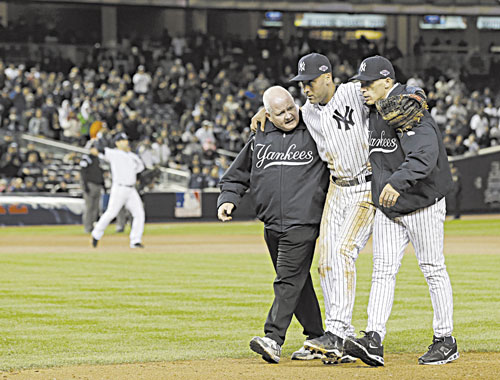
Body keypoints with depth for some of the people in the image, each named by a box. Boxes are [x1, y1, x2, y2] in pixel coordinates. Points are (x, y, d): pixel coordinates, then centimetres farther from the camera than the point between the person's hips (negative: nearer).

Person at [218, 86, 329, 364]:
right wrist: (228, 199, 4)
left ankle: (274, 339, -22)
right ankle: (317, 338, 21)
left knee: (289, 280, -14)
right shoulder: (259, 140, 12)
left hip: (302, 222, -5)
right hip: (272, 225, 5)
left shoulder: (314, 132, 1)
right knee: (299, 282, 12)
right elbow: (237, 176, 19)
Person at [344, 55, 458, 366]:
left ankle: (446, 341, 9)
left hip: (423, 205, -8)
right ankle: (374, 341, -10)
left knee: (433, 270, 1)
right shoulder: (375, 111, 7)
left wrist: (398, 181, -48)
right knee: (383, 271, -2)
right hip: (388, 208, 8)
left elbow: (425, 154, -35)